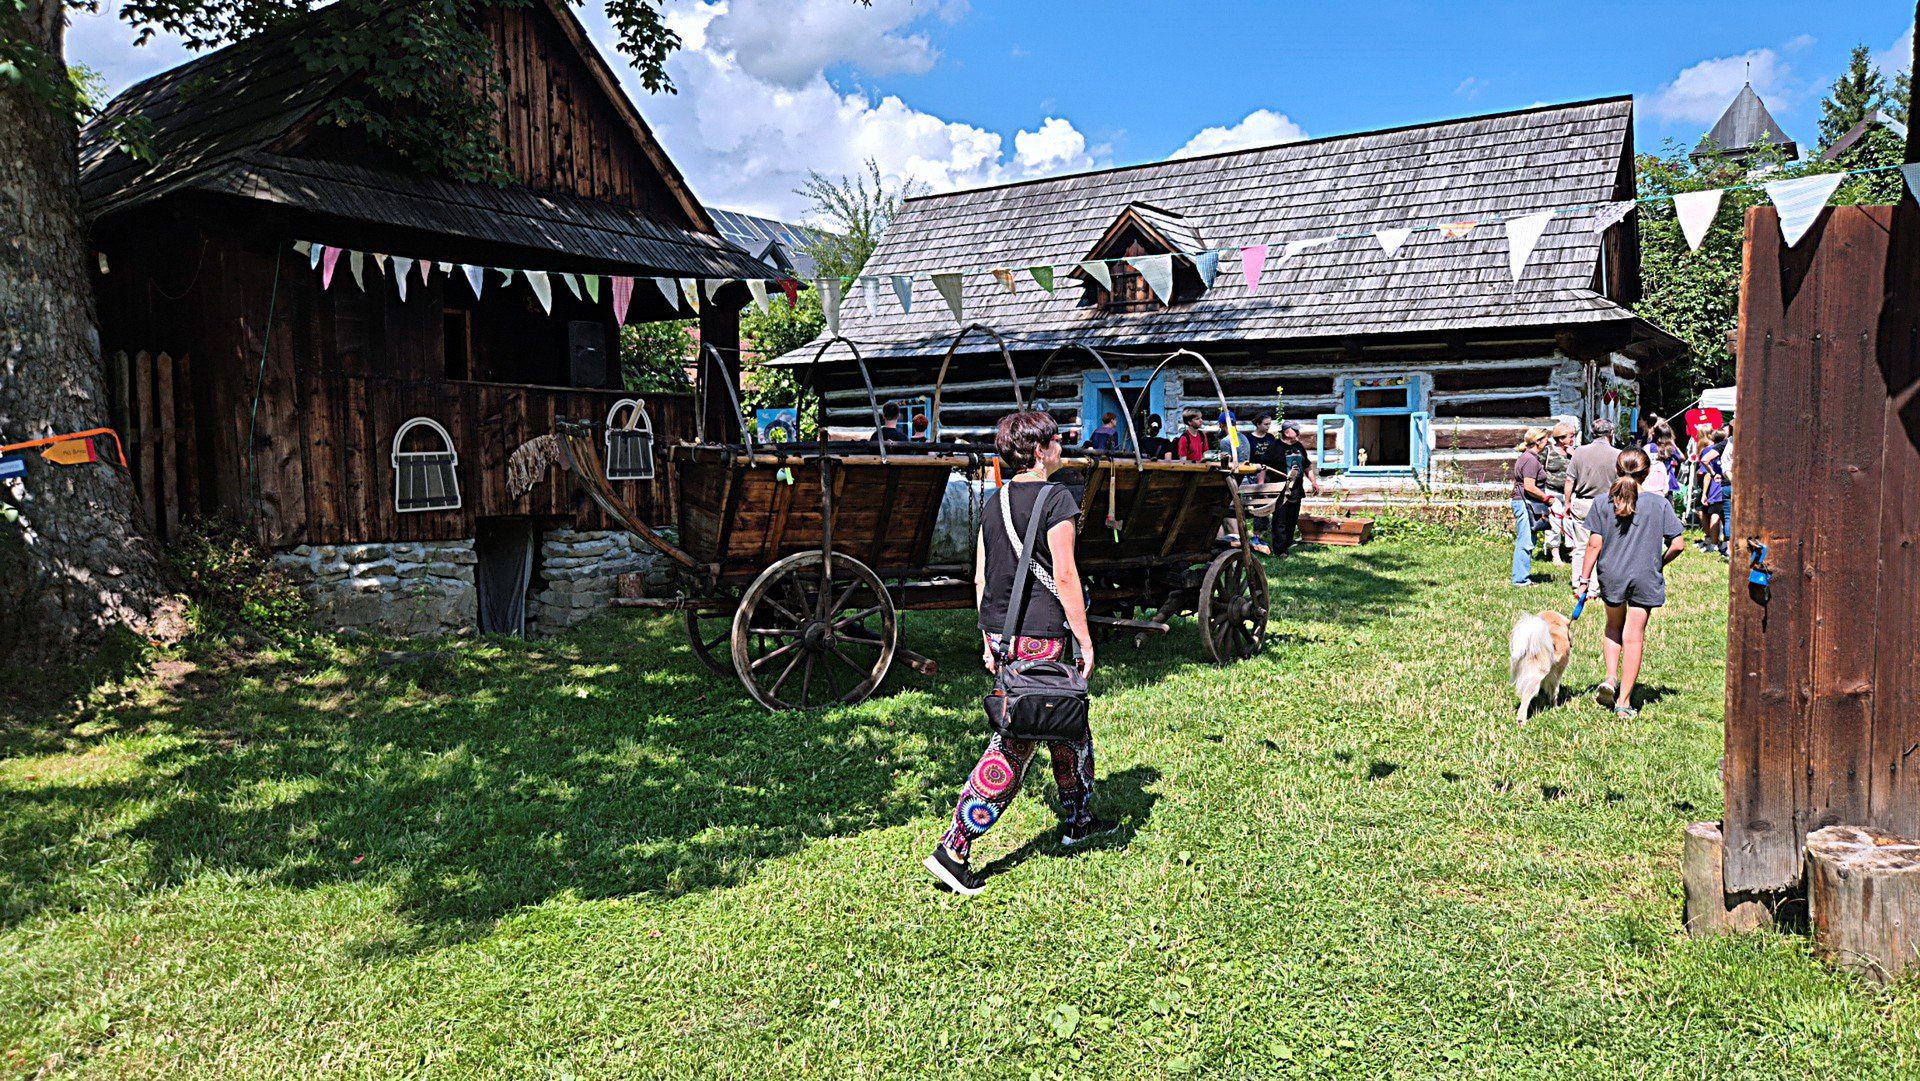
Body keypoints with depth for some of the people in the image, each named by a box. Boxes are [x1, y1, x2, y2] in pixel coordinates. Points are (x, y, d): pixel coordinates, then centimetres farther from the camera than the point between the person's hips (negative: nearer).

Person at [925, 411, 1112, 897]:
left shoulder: (994, 502, 10)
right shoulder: (1055, 498, -12)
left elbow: (980, 578, 11)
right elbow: (1065, 576, -15)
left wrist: (989, 639, 18)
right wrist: (1085, 640, -9)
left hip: (1001, 633, 8)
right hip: (1041, 636, -8)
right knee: (1013, 747, -3)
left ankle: (1077, 820, 38)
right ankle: (952, 851, -4)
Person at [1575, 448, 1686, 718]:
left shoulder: (1603, 503, -5)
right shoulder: (1659, 503, -5)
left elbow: (1594, 544, -6)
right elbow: (1678, 545, -5)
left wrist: (1583, 580, 0)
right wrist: (1660, 562, 14)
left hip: (1611, 575, 1)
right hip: (1645, 578, -1)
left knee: (1614, 626, 25)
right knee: (1634, 636, 6)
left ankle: (1610, 678, 8)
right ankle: (1624, 701, 8)